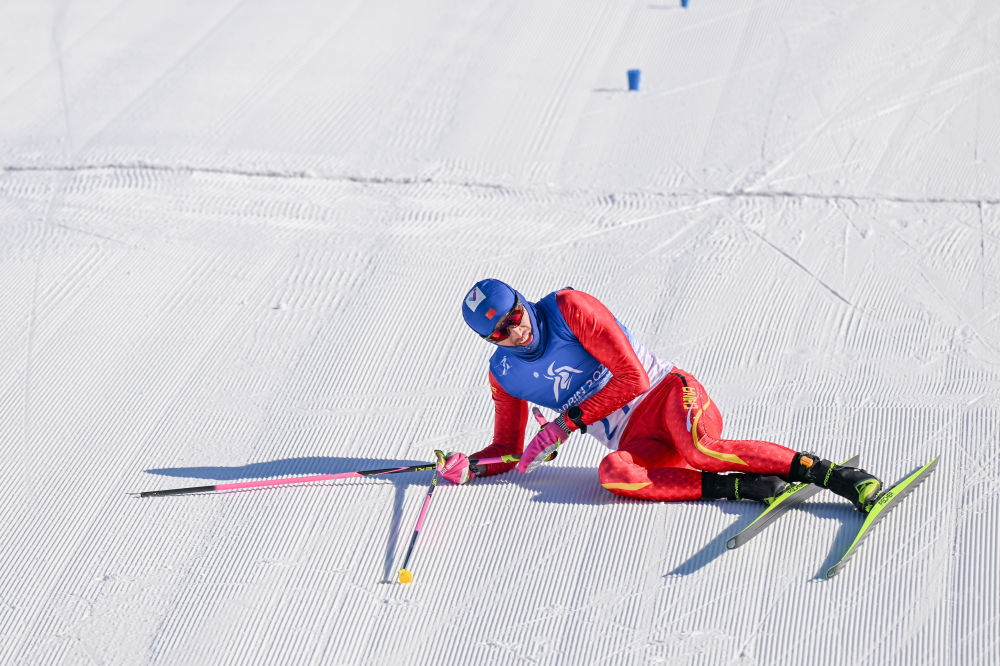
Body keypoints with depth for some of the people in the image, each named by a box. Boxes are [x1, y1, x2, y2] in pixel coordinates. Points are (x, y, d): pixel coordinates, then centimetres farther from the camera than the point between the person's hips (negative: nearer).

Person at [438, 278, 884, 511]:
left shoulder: (566, 308, -7)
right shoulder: (504, 374, 9)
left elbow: (633, 377, -11)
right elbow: (508, 450, 19)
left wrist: (568, 422, -12)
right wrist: (470, 467, -2)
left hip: (666, 392, -3)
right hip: (635, 441, 4)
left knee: (700, 450, -36)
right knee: (613, 473, -33)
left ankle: (837, 476, -32)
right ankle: (746, 488, -34)